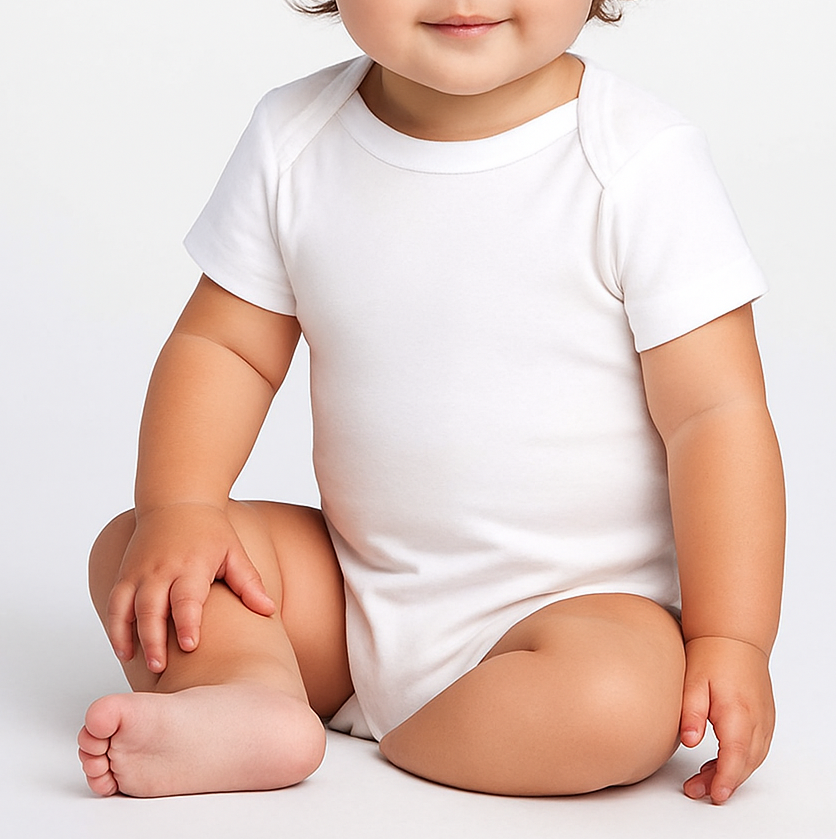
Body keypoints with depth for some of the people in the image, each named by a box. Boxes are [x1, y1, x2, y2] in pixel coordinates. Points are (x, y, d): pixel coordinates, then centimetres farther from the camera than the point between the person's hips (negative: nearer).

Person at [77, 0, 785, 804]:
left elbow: (718, 413, -15)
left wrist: (729, 642, -19)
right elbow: (224, 347, 3)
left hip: (577, 605, -4)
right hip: (350, 605, 4)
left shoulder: (643, 164, -16)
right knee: (129, 549, -6)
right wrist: (175, 510, -13)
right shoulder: (293, 141, -4)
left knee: (621, 701, -34)